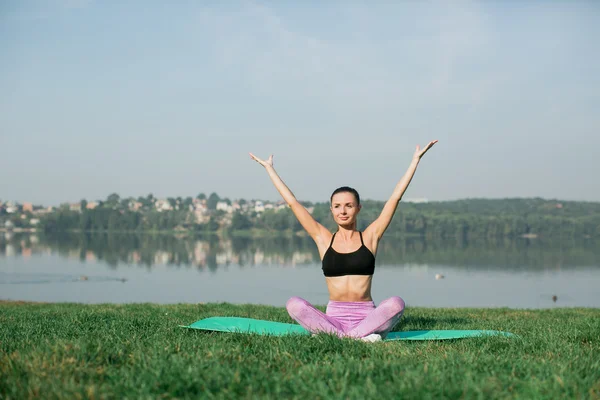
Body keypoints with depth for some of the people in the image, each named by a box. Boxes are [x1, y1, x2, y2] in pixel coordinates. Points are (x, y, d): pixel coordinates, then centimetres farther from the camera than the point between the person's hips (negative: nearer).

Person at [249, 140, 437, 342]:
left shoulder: (370, 237, 8)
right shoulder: (324, 239, 9)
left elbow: (395, 197, 8)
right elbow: (292, 202, 12)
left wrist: (416, 159, 8)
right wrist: (269, 168, 16)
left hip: (366, 316, 0)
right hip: (333, 316, 1)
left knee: (396, 303, -31)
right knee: (293, 304, -27)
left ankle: (333, 334, -29)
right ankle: (362, 335, -31)